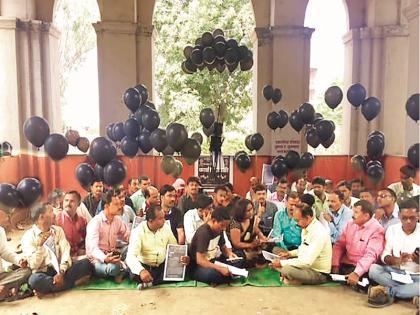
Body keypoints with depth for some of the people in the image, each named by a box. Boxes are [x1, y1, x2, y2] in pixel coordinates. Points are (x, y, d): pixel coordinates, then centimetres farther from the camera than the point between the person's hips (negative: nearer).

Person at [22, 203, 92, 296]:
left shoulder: (58, 230, 9)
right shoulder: (28, 236, -3)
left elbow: (65, 253, -3)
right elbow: (33, 265, -9)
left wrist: (61, 272, -20)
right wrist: (39, 246, -24)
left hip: (61, 269, 3)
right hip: (43, 273, -3)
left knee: (86, 263, -19)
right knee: (34, 280, -38)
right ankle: (74, 282, -17)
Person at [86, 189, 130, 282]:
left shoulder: (118, 220, 6)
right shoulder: (95, 223, -16)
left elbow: (130, 237, 6)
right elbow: (93, 248, -28)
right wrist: (104, 258, -45)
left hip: (112, 256, 6)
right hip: (97, 259, -5)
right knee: (113, 267, -35)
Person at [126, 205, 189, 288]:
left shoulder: (166, 228, -3)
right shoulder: (138, 231, -18)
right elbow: (131, 256, -29)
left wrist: (183, 257, -15)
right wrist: (141, 271, -49)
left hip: (163, 265, 5)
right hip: (144, 266, -5)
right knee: (135, 275, -36)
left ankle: (150, 282, -12)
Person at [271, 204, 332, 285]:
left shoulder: (319, 233, -27)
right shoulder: (306, 228, 1)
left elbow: (307, 262, -30)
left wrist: (282, 263, -25)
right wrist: (290, 253, 3)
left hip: (318, 274, -9)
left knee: (286, 269, -32)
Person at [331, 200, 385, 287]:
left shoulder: (376, 230, -9)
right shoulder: (350, 224, 11)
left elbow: (370, 255, -19)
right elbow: (339, 245, 9)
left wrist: (357, 273, -29)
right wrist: (335, 265, -5)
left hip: (361, 268, -6)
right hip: (345, 265, 6)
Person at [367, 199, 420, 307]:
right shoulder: (392, 229, 2)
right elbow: (384, 256, 1)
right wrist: (397, 260, -20)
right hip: (394, 272, 2)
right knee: (373, 269, -27)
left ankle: (389, 291, -20)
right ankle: (410, 292, -24)